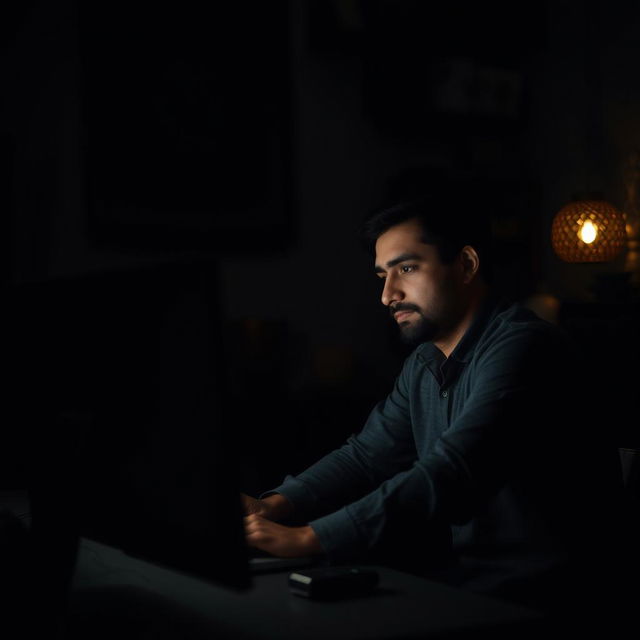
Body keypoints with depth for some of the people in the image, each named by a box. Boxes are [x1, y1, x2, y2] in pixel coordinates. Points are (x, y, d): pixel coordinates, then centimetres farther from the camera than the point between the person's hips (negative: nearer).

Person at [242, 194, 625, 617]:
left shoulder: (523, 349, -20)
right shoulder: (424, 362, 11)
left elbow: (448, 479, -29)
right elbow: (366, 455, 8)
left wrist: (305, 539, -32)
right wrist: (274, 507, -10)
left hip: (530, 595, -7)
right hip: (456, 573, 8)